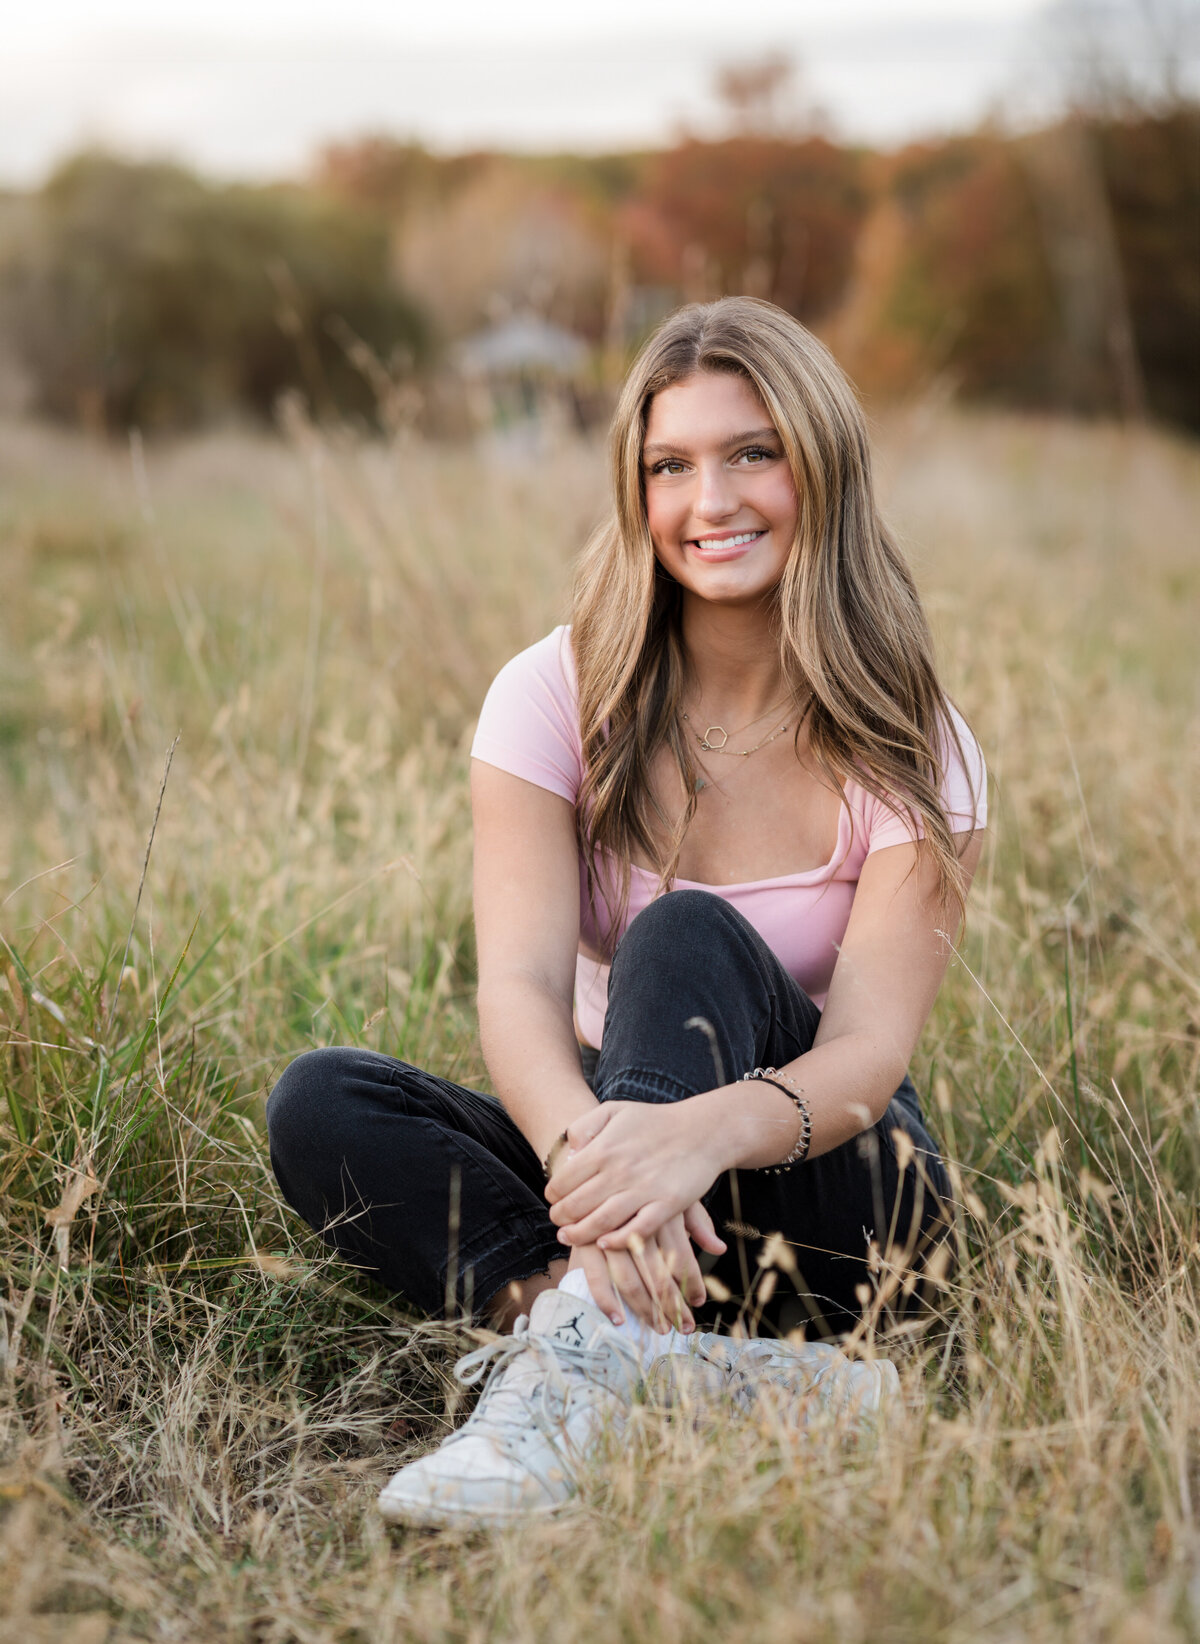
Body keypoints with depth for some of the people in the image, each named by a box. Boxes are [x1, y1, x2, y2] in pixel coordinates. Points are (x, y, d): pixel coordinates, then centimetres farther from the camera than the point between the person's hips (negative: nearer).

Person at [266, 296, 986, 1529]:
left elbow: (869, 1048, -22)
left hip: (823, 1187, -2)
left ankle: (579, 1351, -46)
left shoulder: (909, 754, -10)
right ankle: (724, 1372, -37)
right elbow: (521, 982, -20)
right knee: (320, 1104, -24)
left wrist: (706, 1129, -45)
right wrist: (587, 1147, -43)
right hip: (602, 1139, 3)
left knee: (687, 937, -30)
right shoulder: (560, 697, -6)